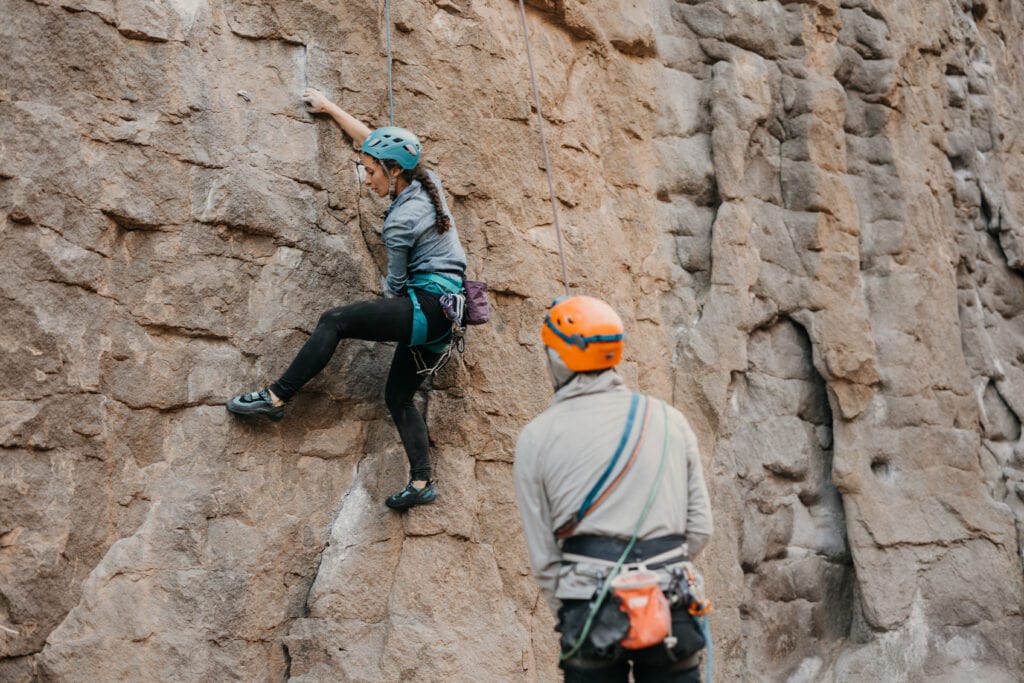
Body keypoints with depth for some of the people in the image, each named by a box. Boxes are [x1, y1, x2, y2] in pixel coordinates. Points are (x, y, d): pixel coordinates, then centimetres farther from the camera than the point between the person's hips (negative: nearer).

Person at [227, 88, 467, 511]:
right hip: (443, 312, 10)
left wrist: (393, 294, 18)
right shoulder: (427, 183, 9)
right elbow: (373, 140, 20)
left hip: (428, 305, -10)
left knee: (335, 321, -14)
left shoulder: (400, 221, -15)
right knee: (398, 395, 12)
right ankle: (422, 482, 6)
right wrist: (330, 108, 27)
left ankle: (277, 397, -12)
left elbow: (395, 285, -5)